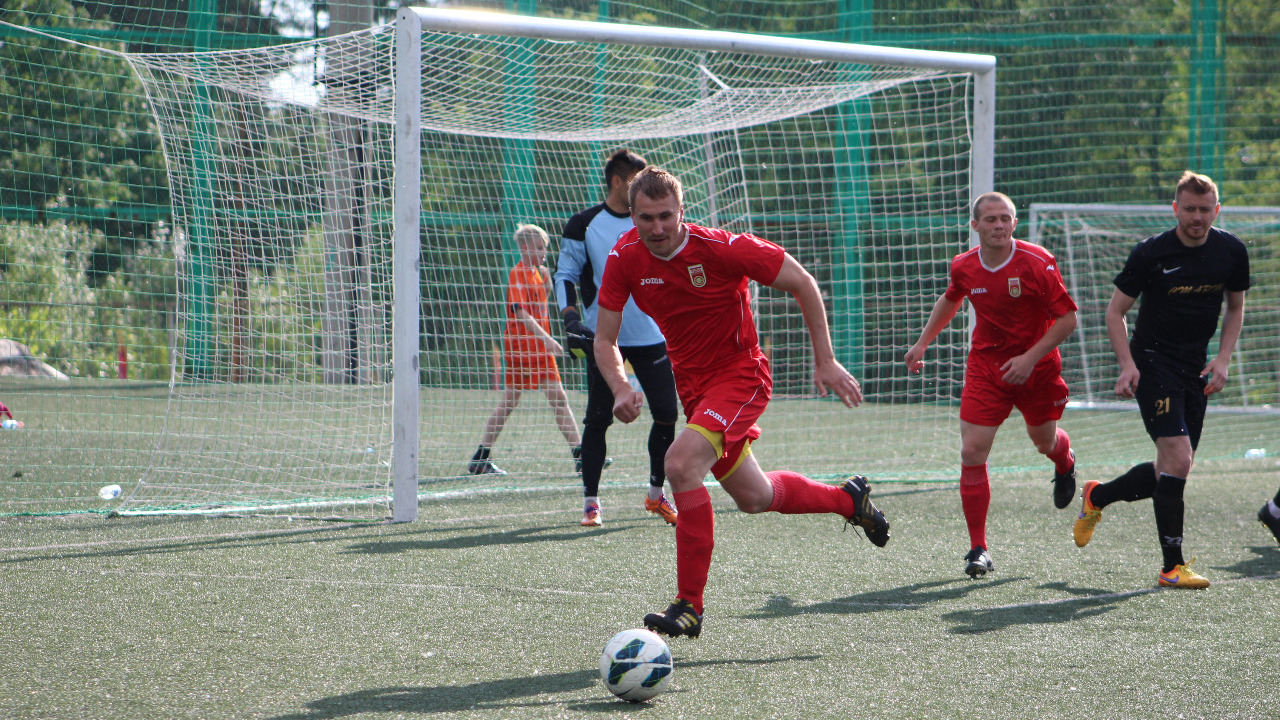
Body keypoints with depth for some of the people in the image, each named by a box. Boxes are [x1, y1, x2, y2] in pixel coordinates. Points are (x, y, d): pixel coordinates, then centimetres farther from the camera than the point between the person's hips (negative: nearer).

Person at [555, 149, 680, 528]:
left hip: (651, 336, 3)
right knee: (598, 418, -3)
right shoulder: (583, 225, -1)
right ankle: (590, 501, 6)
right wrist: (571, 318, -14)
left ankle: (657, 493, 18)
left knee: (666, 414, 0)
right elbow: (565, 274, 1)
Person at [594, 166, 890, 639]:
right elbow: (605, 339, -3)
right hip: (692, 383, 6)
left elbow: (802, 283, -13)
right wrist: (621, 389, -24)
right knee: (751, 497, 17)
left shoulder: (719, 247, -23)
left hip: (740, 374, -6)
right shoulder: (625, 258, -11)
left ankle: (689, 606, -21)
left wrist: (826, 362, -14)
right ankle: (849, 499, 46)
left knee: (681, 463, -28)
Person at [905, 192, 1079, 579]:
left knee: (1044, 441, 17)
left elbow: (1067, 318, -14)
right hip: (985, 365, 2)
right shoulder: (963, 267, -5)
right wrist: (923, 343, 19)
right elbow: (950, 300, 19)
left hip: (1036, 366, -2)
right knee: (972, 451, -12)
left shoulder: (1037, 262, -18)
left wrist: (1030, 358, -23)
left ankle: (1064, 459, 59)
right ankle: (978, 548, -6)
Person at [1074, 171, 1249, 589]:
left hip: (1196, 369, 6)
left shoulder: (1232, 252, 0)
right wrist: (1127, 364, -16)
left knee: (1174, 470, 9)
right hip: (1152, 362, -6)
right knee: (1177, 459, -18)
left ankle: (1097, 496, 35)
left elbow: (1236, 306, 15)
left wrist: (1223, 359, 2)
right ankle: (1172, 566, -11)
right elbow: (1116, 310, -4)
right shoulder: (1152, 253, -13)